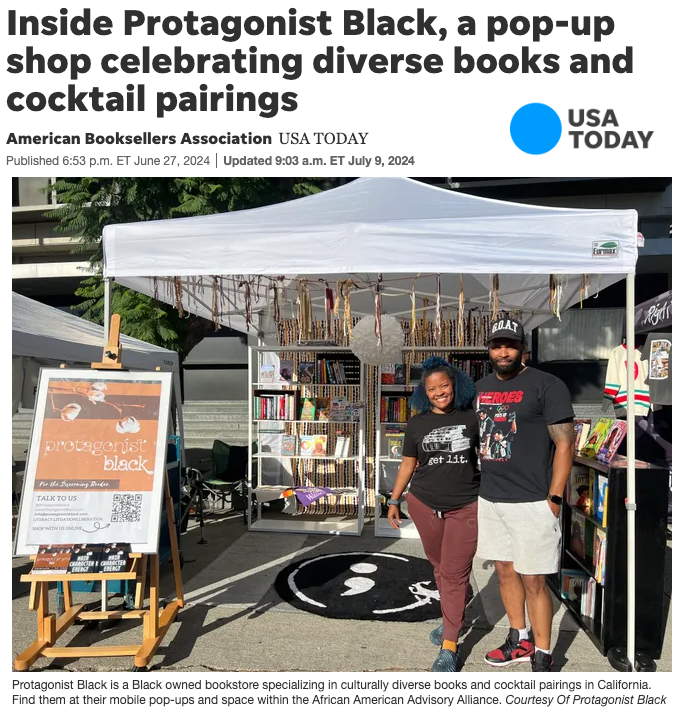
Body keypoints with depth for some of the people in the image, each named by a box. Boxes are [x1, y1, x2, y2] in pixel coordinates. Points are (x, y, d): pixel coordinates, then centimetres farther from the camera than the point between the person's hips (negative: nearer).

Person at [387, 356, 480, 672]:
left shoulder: (471, 418, -3)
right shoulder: (417, 424, 2)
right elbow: (408, 463, 10)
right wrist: (394, 499, 10)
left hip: (465, 507, -2)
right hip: (424, 504, 3)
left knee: (455, 573, 0)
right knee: (440, 567, 15)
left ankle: (449, 646, 9)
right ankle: (454, 618, 38)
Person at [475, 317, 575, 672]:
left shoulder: (546, 385, -9)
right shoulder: (482, 387, 11)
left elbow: (564, 443, -10)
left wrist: (554, 499, -13)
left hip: (532, 502, -6)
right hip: (489, 499, 6)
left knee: (533, 580, 1)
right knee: (504, 570, 17)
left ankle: (542, 656, 19)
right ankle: (520, 639, 35)